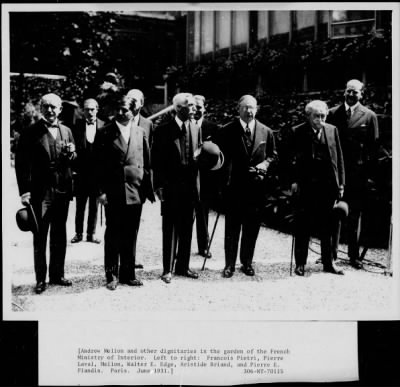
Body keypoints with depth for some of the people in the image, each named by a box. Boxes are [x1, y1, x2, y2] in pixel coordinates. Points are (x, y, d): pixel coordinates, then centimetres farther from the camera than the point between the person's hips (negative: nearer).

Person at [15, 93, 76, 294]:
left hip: (62, 190, 5)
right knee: (40, 237, 2)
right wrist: (24, 191, -13)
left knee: (59, 236, 13)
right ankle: (41, 279, 10)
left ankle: (57, 274, 24)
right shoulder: (30, 133, -4)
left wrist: (71, 154, -7)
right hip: (40, 192, -5)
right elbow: (21, 163, -7)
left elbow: (73, 161, 17)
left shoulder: (66, 132, 11)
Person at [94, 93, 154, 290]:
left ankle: (128, 274, 20)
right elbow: (99, 164, -3)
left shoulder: (140, 132, 9)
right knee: (113, 236, 3)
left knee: (131, 236, 9)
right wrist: (101, 191, -10)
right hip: (112, 193, -3)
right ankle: (112, 275, 14)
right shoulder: (105, 133, -1)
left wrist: (147, 189, 6)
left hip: (135, 192, 3)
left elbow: (146, 163, 10)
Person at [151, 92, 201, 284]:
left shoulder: (196, 129, 9)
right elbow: (156, 161, -5)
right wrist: (158, 185, -9)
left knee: (187, 228, 10)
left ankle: (183, 266, 21)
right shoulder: (163, 130, -5)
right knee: (170, 229, 1)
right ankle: (167, 269, 10)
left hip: (190, 185, 5)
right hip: (171, 187, -4)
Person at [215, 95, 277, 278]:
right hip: (234, 187, -2)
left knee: (252, 227, 10)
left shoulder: (266, 132, 6)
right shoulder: (227, 131, -1)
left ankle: (247, 262, 23)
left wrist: (266, 163, -7)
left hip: (257, 187, 3)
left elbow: (273, 155, 13)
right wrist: (225, 180, -11)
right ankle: (229, 264, 12)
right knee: (232, 228, 4)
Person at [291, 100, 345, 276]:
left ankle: (328, 262, 23)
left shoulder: (332, 130, 6)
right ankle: (300, 263, 15)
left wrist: (340, 183, 5)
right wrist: (293, 181, -12)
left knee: (327, 227, 12)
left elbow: (339, 159, 8)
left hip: (328, 186, 3)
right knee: (303, 227, 5)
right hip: (306, 186, -3)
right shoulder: (298, 132, -4)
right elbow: (291, 159, -3)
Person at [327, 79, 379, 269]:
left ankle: (354, 255, 16)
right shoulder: (332, 114, 5)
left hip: (358, 174, -1)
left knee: (355, 216, 6)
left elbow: (374, 148, 1)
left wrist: (370, 175, -4)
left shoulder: (369, 116, 2)